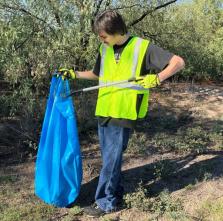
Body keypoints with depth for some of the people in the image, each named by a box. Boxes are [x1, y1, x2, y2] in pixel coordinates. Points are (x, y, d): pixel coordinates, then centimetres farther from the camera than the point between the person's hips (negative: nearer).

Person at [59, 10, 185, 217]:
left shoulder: (142, 47, -10)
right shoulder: (104, 49, 8)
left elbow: (178, 62, -10)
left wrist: (156, 78, -23)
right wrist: (75, 74, 15)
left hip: (123, 114, -6)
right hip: (104, 111, 6)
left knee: (111, 160, 1)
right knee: (109, 158, 15)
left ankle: (105, 202, 16)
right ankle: (115, 194, 32)